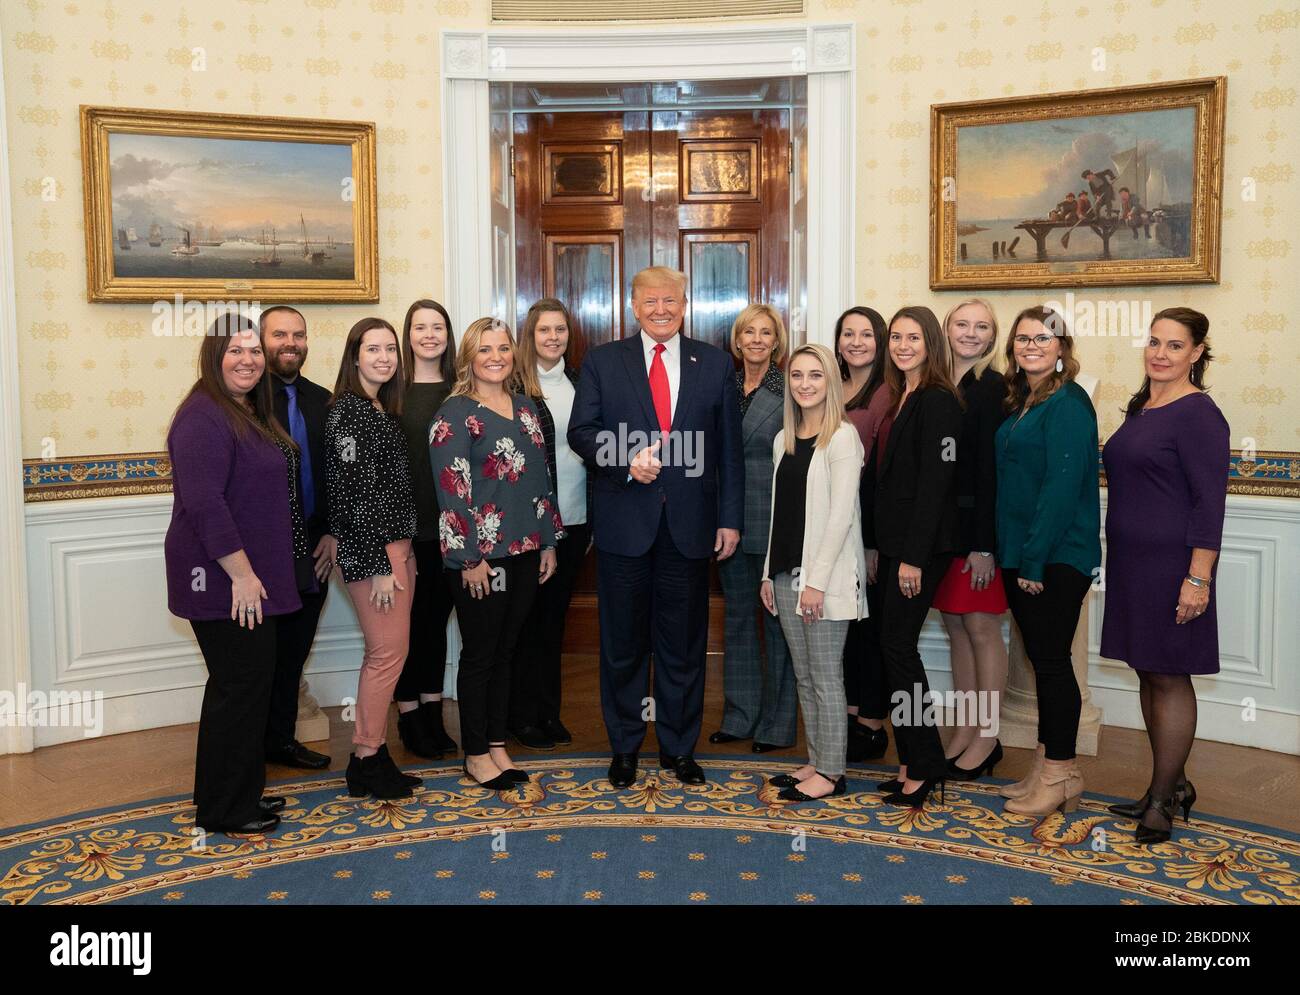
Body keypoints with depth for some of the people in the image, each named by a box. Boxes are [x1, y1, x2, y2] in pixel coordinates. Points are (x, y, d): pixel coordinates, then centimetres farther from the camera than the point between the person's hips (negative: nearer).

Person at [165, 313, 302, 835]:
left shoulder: (251, 413, 15)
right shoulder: (203, 417, -17)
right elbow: (203, 502, -25)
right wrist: (241, 573, -24)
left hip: (250, 576, 10)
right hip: (222, 579, -10)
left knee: (245, 683, 16)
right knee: (241, 685, -3)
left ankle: (239, 794, 29)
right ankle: (223, 809, 11)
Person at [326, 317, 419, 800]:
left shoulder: (384, 409, 14)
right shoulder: (348, 410, -13)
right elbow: (352, 494, -17)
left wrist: (401, 553, 16)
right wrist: (378, 564, -18)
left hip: (398, 545, 9)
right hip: (370, 548, -9)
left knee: (387, 652, 12)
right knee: (388, 651, -4)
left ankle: (375, 755, 21)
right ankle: (365, 762, 7)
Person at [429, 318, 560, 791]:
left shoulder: (525, 408, 11)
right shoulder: (456, 413, -9)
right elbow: (451, 489, -13)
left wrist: (548, 541, 12)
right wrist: (470, 558, -16)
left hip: (524, 553, 6)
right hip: (479, 558, -6)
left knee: (505, 651, 14)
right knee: (479, 655, 4)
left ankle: (497, 746, 25)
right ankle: (476, 755, 17)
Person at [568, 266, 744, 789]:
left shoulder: (715, 363, 6)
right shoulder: (603, 361, 5)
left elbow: (729, 447, 6)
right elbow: (581, 431, 0)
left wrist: (730, 518, 1)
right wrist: (627, 461, -17)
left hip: (689, 523, 1)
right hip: (624, 521, -1)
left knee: (684, 642, 9)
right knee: (623, 641, 9)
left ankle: (679, 746, 25)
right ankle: (624, 746, 24)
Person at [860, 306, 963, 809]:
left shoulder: (937, 401, -12)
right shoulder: (900, 399, 15)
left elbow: (934, 482, -18)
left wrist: (913, 556, -20)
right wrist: (877, 546, 15)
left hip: (920, 546, -9)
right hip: (893, 542, 9)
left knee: (897, 646, -6)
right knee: (895, 648, 10)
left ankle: (924, 765, 6)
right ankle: (914, 762, 18)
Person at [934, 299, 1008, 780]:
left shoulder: (994, 389, -7)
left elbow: (994, 467, -13)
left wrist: (985, 544, -17)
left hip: (978, 525, -6)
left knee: (981, 628, 0)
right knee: (955, 627, 12)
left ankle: (987, 737, 12)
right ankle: (964, 729, 22)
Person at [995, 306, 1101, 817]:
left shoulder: (1067, 404, -13)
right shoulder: (1019, 403, 15)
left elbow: (1062, 485, -20)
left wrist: (1035, 559, -21)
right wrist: (1010, 554, 12)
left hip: (1057, 558, -9)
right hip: (1019, 555, 9)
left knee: (1051, 660, -2)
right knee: (1041, 659, 13)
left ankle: (1060, 775, 9)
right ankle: (1046, 770, 22)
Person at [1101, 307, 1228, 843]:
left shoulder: (1197, 413, -12)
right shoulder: (1141, 408, 13)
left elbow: (1209, 502, -16)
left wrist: (1198, 577, -20)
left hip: (1170, 564, -8)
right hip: (1131, 563, 8)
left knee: (1168, 677, 0)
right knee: (1148, 673, 14)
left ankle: (1162, 799, 11)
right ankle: (1173, 784, 27)